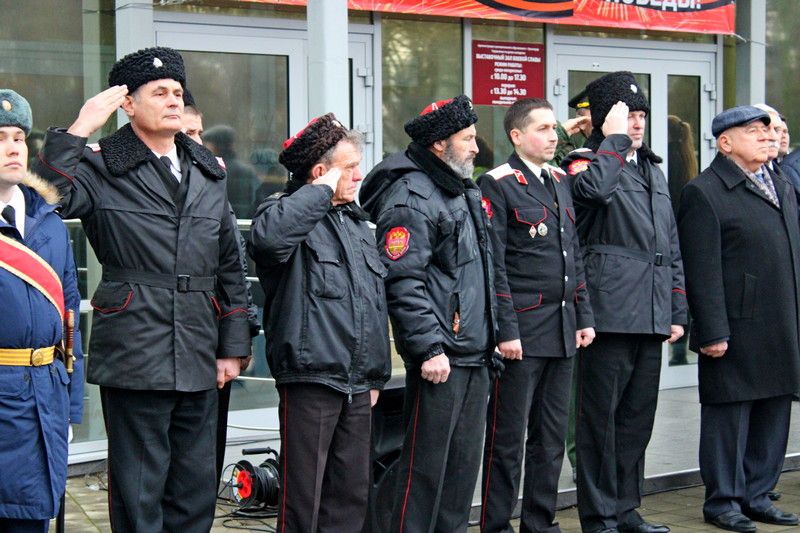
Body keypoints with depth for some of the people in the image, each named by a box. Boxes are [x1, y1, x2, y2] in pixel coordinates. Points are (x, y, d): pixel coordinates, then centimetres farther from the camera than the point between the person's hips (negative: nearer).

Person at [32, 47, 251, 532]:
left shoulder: (209, 173, 14)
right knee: (139, 492, 2)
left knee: (197, 492, 12)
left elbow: (230, 266, 17)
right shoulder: (102, 167, -2)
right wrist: (77, 131, -21)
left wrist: (233, 345, 13)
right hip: (135, 358, -5)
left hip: (198, 360, 5)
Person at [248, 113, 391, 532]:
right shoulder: (289, 213, -5)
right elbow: (267, 236, -33)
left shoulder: (356, 221, 20)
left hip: (357, 383, 8)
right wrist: (322, 191, -20)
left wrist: (377, 375, 20)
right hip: (310, 377, -8)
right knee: (303, 496, -4)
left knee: (352, 494, 12)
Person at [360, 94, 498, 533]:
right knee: (426, 464, -4)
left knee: (464, 462, 13)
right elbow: (403, 282, -19)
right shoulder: (411, 197, -12)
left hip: (475, 356, 9)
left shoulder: (464, 193, 19)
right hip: (439, 358, -9)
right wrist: (428, 348, -21)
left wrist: (490, 336, 21)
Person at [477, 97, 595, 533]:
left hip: (562, 332, 7)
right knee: (508, 436, -1)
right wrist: (505, 330, -16)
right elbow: (493, 265, -12)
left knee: (551, 434, 11)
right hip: (522, 331, -7)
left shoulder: (560, 182, 16)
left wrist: (584, 316, 13)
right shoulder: (497, 185, -7)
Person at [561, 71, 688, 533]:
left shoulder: (654, 171, 21)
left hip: (651, 317, 7)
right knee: (601, 417, -2)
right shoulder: (586, 162, -1)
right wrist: (614, 139, -15)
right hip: (610, 314, -7)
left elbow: (672, 248, 22)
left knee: (638, 417, 12)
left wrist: (677, 311, 17)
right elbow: (593, 188, -29)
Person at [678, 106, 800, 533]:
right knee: (729, 414, 1)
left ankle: (756, 495, 24)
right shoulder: (704, 193, -8)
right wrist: (712, 332, -17)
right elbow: (703, 271, -13)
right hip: (736, 331, -7)